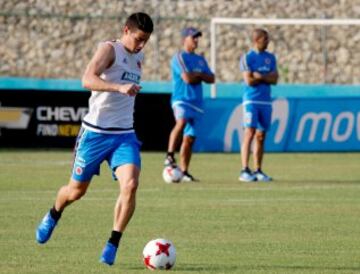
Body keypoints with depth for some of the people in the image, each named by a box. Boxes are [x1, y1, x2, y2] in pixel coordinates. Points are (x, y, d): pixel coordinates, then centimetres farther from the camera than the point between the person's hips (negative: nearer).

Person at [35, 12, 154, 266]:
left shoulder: (139, 57, 12)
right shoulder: (109, 49, -11)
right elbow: (88, 80, -31)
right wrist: (119, 87, -43)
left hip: (124, 135, 5)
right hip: (95, 132, -5)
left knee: (130, 185, -20)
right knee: (77, 190, 9)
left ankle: (112, 245, -14)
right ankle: (53, 216, 44)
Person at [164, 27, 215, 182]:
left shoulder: (200, 60, 21)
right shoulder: (179, 57, -2)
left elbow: (211, 79, 13)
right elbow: (187, 78, -14)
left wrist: (196, 75, -1)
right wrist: (200, 74, 4)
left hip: (196, 102, 7)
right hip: (181, 99, -7)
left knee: (189, 138, 5)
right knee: (182, 122, -35)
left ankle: (184, 172, 9)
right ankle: (170, 155, -37)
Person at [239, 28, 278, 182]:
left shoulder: (270, 58, 13)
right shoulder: (247, 58, -4)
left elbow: (274, 79, 4)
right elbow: (249, 81, -13)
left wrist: (259, 76, -11)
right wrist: (266, 77, -3)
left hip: (266, 101, 6)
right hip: (252, 101, -6)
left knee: (261, 136, 6)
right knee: (250, 133, -13)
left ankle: (258, 171, 10)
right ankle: (245, 171, -16)